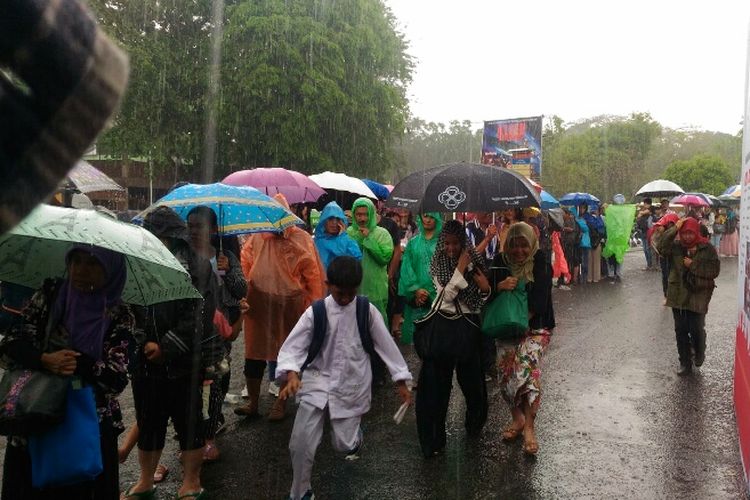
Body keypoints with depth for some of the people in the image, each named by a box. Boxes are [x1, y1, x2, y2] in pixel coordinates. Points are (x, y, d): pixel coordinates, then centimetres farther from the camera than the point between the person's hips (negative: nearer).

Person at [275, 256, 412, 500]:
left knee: (344, 444, 7)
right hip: (318, 381, 0)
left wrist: (401, 381, 1)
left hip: (352, 386, 0)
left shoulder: (367, 311, -8)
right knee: (300, 443, -9)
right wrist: (292, 374, -31)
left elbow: (386, 344, -1)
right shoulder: (315, 312, -11)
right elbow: (292, 346, -12)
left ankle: (355, 434, 47)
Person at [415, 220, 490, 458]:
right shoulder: (438, 263, -2)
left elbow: (480, 300, 7)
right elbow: (447, 294, -13)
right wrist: (460, 268, -18)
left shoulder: (474, 261, 2)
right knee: (437, 380, 3)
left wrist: (485, 288, -14)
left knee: (471, 376, 9)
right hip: (443, 323, -1)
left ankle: (474, 423, 30)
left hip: (468, 325, 2)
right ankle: (433, 438, 17)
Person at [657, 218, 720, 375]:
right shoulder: (676, 246, 1)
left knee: (696, 329, -1)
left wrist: (693, 265, -17)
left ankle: (699, 353, 32)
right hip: (678, 295, 3)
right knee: (680, 330, 8)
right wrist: (674, 229, -21)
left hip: (698, 296, -2)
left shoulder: (707, 248, -5)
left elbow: (714, 271, -10)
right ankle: (685, 363, 21)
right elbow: (662, 248, -19)